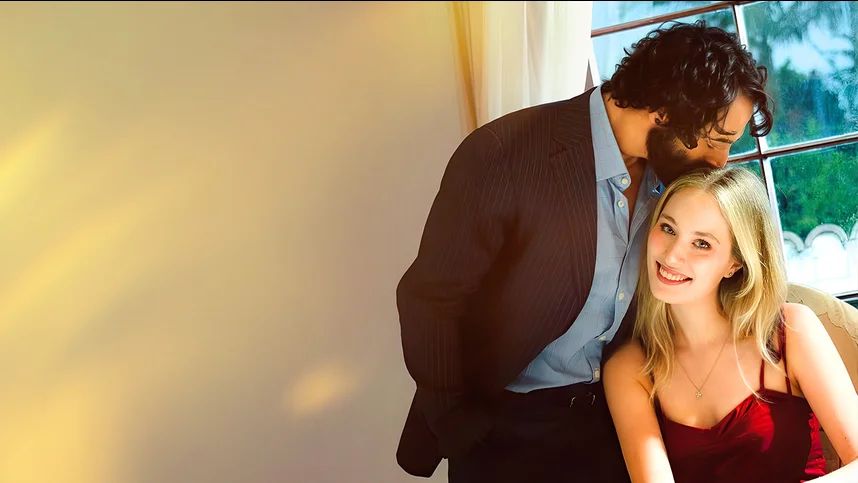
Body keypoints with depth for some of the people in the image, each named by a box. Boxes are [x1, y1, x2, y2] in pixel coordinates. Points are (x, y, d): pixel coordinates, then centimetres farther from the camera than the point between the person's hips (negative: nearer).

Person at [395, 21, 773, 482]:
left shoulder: (667, 163, -5)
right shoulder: (503, 154, -22)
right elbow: (427, 299, -17)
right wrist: (460, 430, -13)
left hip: (611, 415, 5)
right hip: (507, 426, -5)